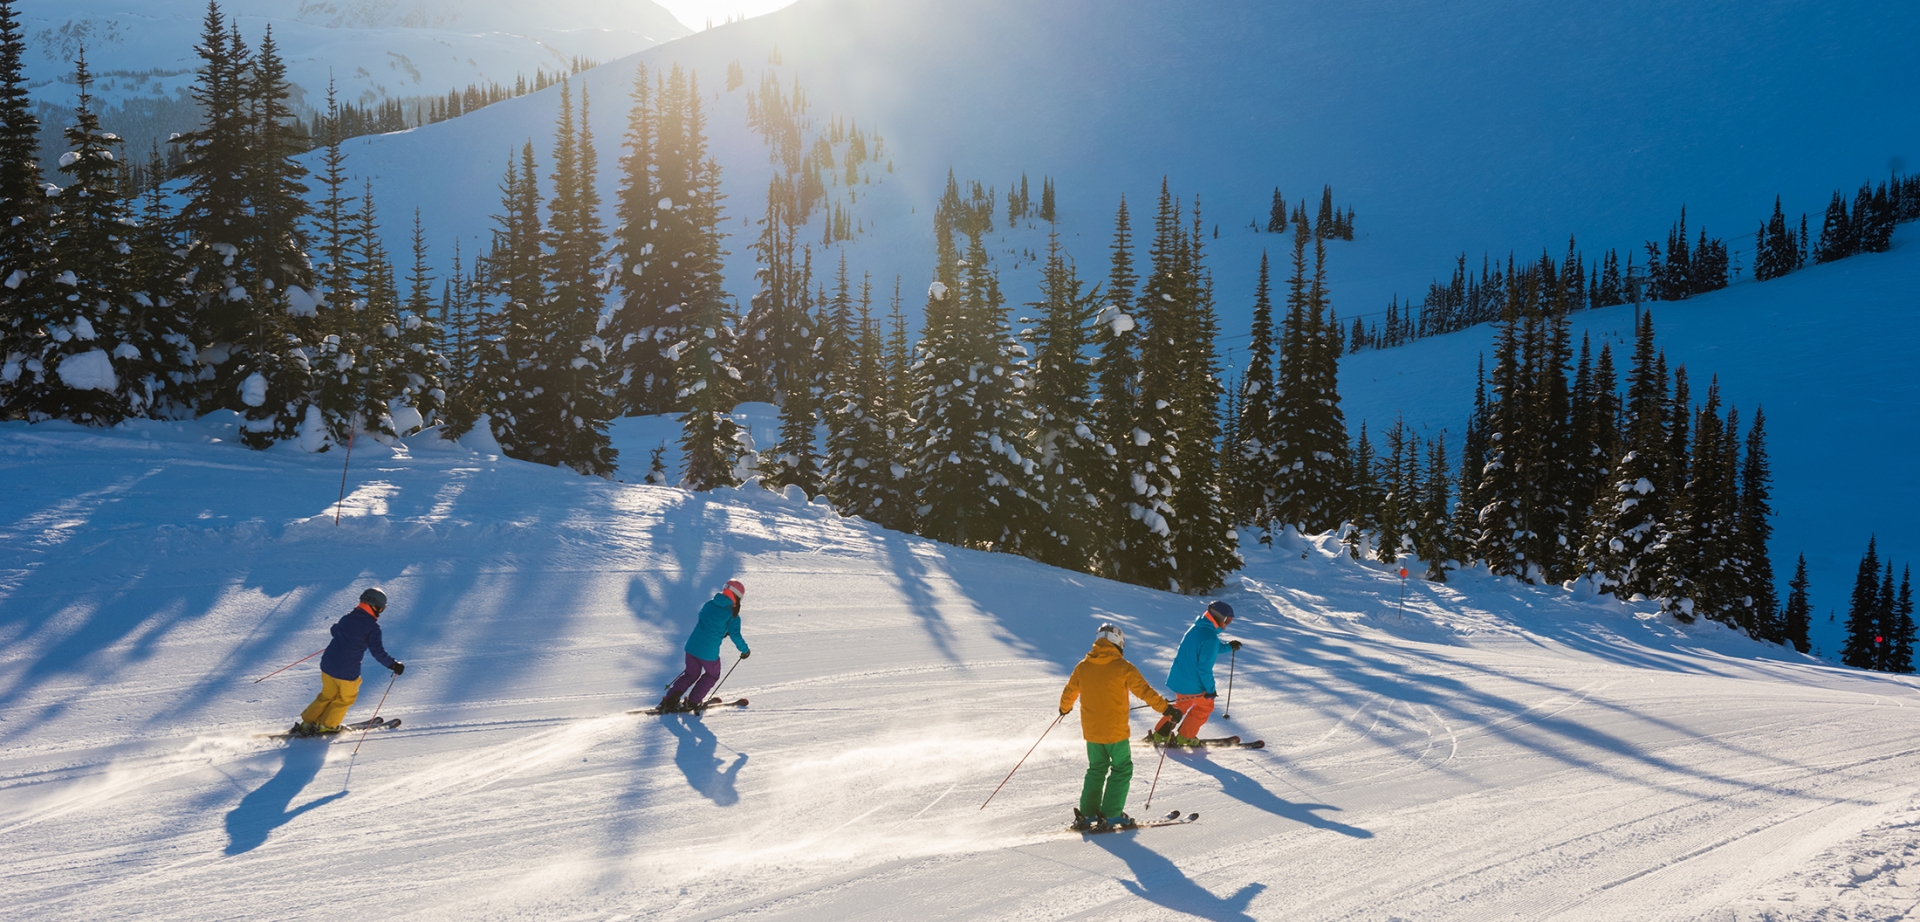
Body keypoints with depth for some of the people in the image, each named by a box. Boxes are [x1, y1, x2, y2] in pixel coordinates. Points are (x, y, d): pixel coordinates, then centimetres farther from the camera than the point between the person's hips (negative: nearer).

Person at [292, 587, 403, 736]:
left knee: (327, 695, 27)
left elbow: (335, 630, 26)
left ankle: (307, 722, 26)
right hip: (347, 672, -6)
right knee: (346, 697, 21)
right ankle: (327, 725, 26)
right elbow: (378, 651, -16)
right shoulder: (372, 626, -13)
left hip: (327, 665, 6)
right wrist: (393, 665, -6)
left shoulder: (348, 617, 5)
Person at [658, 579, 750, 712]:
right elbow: (735, 636, -9)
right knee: (712, 675, 22)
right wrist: (745, 650, 7)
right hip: (709, 652, -5)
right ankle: (693, 702, 16)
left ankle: (670, 700, 14)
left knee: (691, 674, 24)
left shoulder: (709, 604, 8)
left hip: (692, 646, 5)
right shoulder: (732, 615, -8)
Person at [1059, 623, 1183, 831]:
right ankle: (1111, 814, 4)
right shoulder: (1123, 667, -12)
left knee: (1096, 769, 19)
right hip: (1116, 731, -5)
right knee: (1121, 769, 10)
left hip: (1091, 731, 5)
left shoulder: (1083, 667, 1)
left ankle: (1088, 813, 14)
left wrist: (1064, 708, 33)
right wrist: (1165, 707, -2)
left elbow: (1069, 692, 13)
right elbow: (1144, 691, -11)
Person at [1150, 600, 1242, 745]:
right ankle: (1184, 737, 21)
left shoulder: (1197, 627, 3)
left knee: (1182, 704, 28)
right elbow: (1204, 667, -25)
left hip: (1178, 678, 8)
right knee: (1205, 706, 16)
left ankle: (1160, 733, 27)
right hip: (1192, 684, -8)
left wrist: (1229, 646, 14)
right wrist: (1210, 688, -15)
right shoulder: (1210, 638, -26)